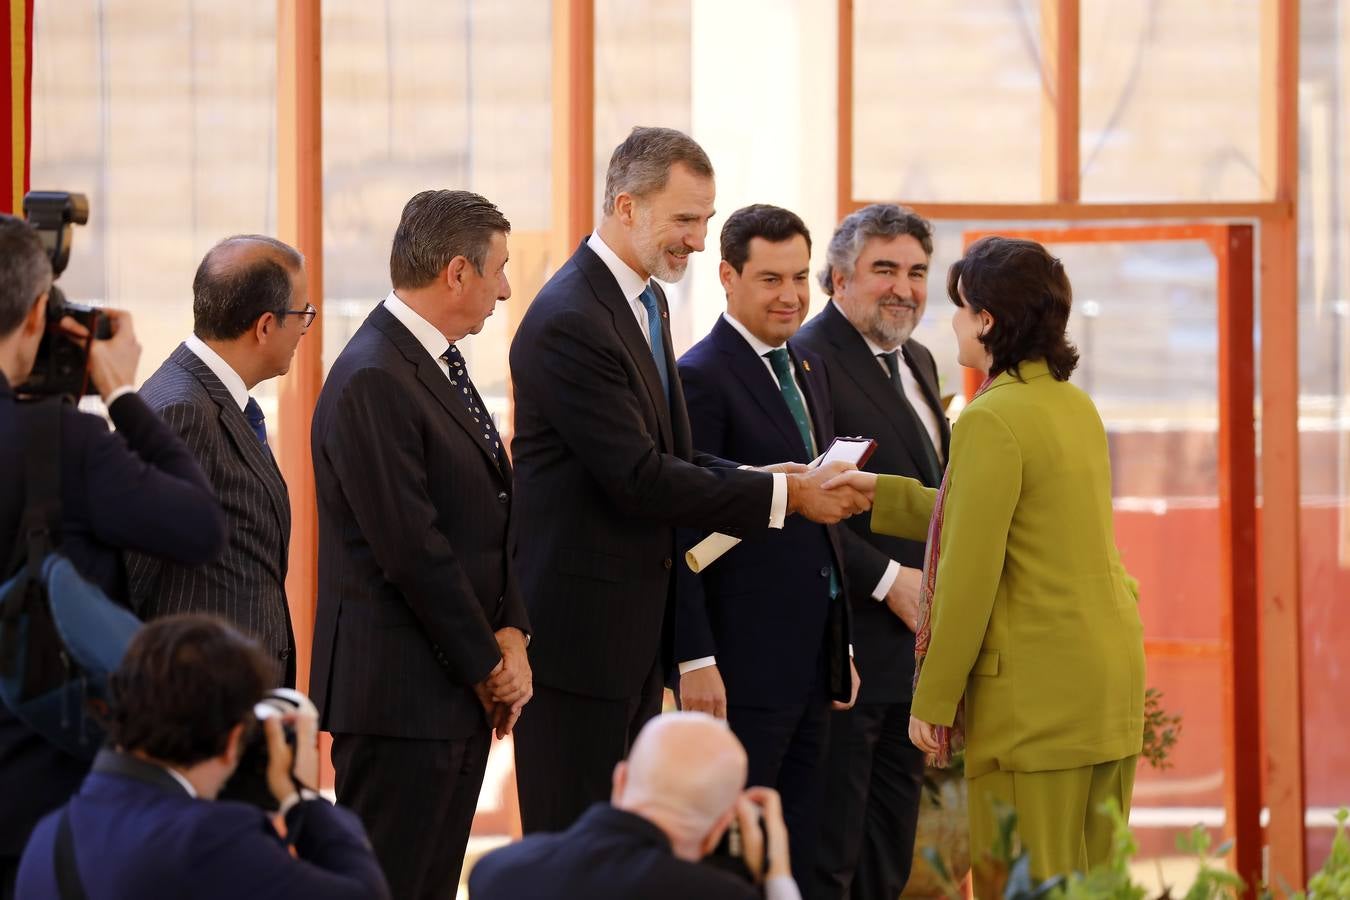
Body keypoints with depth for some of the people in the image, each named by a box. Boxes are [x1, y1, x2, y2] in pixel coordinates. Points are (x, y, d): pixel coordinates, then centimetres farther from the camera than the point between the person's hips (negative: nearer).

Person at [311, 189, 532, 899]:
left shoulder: (442, 364, 15)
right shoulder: (372, 381, -17)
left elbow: (494, 515, 16)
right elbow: (411, 547, -19)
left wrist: (511, 634, 1)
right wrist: (489, 665, -10)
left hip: (462, 692, 10)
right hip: (400, 694, -10)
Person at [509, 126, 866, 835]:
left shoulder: (644, 299, 13)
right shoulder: (569, 322, -20)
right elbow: (639, 477, -22)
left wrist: (764, 481, -3)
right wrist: (783, 495, -19)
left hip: (635, 618, 10)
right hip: (577, 621, -10)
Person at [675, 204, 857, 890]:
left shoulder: (808, 369, 15)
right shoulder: (702, 377, -11)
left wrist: (841, 646, 18)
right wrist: (694, 661, -18)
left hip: (811, 663, 8)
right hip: (742, 665, -8)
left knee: (797, 858, 10)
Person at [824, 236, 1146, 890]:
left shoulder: (991, 421, -14)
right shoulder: (1076, 406, 12)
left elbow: (970, 575, -16)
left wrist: (933, 699, -9)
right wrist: (880, 493, 25)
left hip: (1037, 688, -9)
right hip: (1113, 674, 9)